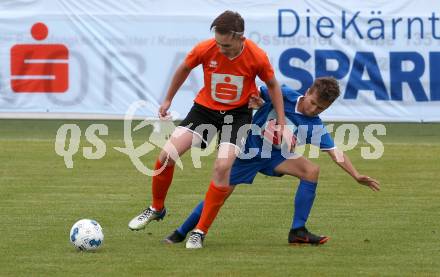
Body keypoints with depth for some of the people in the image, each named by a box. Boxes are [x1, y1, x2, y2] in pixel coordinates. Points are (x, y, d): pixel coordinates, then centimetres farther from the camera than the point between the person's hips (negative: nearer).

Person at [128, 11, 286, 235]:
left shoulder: (257, 57, -21)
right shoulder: (205, 49, -19)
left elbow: (272, 85, -1)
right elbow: (184, 68, 3)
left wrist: (281, 123, 0)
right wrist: (168, 100, 14)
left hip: (237, 113, -2)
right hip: (205, 107, 2)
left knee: (223, 167, -21)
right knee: (167, 155, -11)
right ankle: (156, 208, 16)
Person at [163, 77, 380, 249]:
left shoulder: (315, 126, -11)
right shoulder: (283, 95, -18)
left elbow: (335, 152, -9)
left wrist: (357, 176, -16)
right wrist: (253, 98, -29)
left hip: (276, 156, 3)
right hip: (248, 150, -2)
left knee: (311, 171, -20)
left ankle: (298, 231, -14)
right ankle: (182, 232, 13)